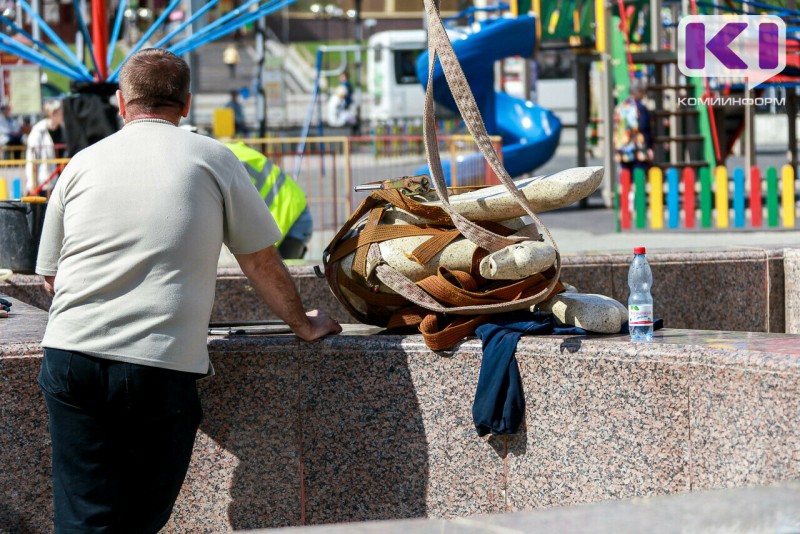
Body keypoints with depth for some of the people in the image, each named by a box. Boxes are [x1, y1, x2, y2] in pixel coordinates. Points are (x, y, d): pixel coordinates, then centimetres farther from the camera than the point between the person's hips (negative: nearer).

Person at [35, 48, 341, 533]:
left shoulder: (82, 164, 14)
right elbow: (262, 262, 14)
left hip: (70, 353, 2)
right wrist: (303, 323, 30)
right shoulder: (213, 158, 7)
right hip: (162, 365, -2)